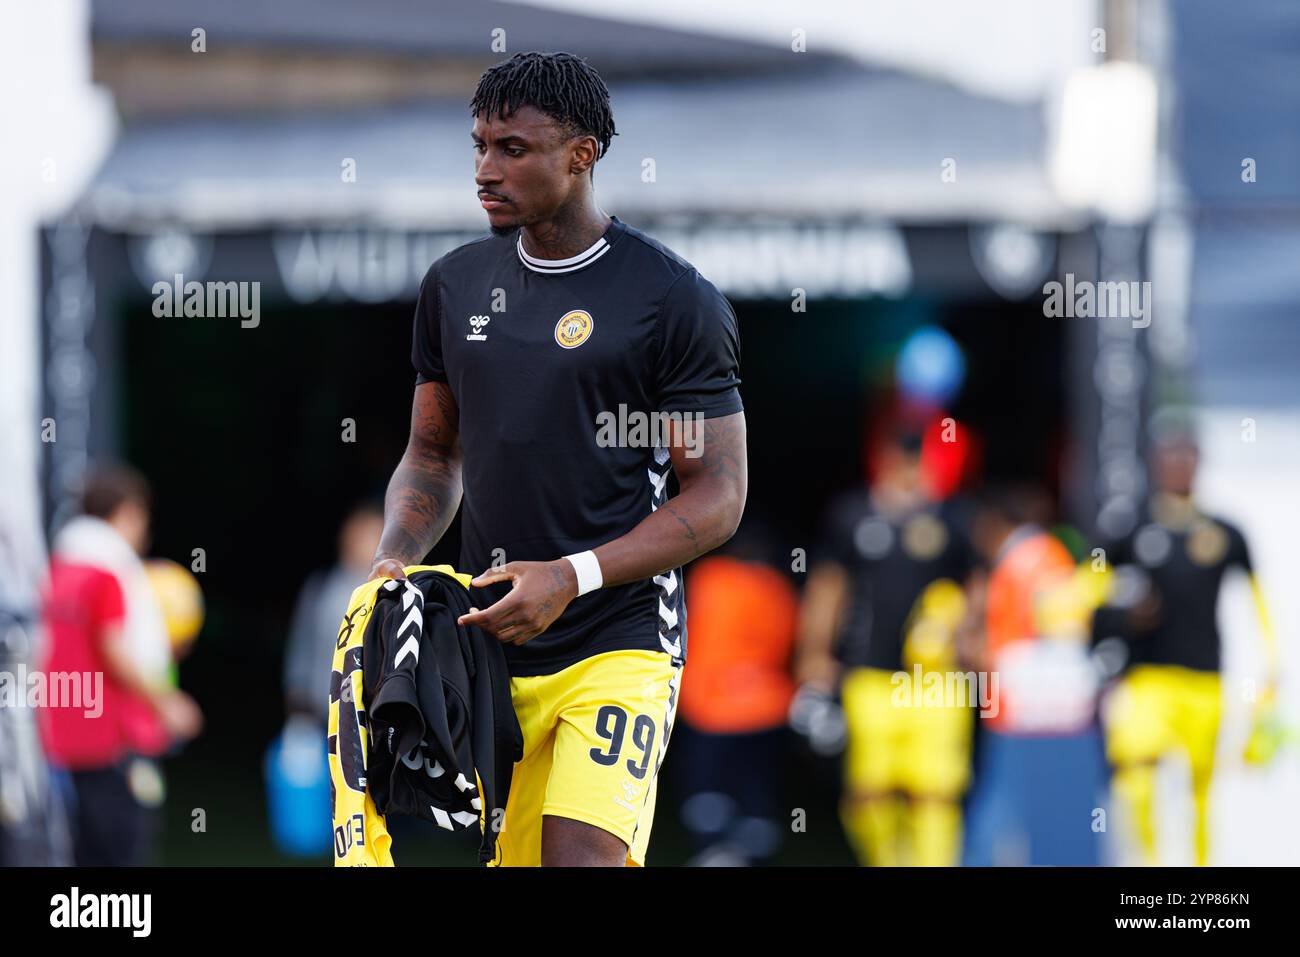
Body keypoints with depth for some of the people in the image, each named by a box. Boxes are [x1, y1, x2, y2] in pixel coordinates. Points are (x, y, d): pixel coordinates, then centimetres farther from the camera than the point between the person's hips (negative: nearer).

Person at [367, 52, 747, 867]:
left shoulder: (675, 300, -6)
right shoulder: (456, 286, 11)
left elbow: (718, 495, -7)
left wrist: (573, 577, -18)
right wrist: (395, 559, 1)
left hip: (619, 646, -5)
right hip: (486, 641, 5)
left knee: (583, 854, -23)